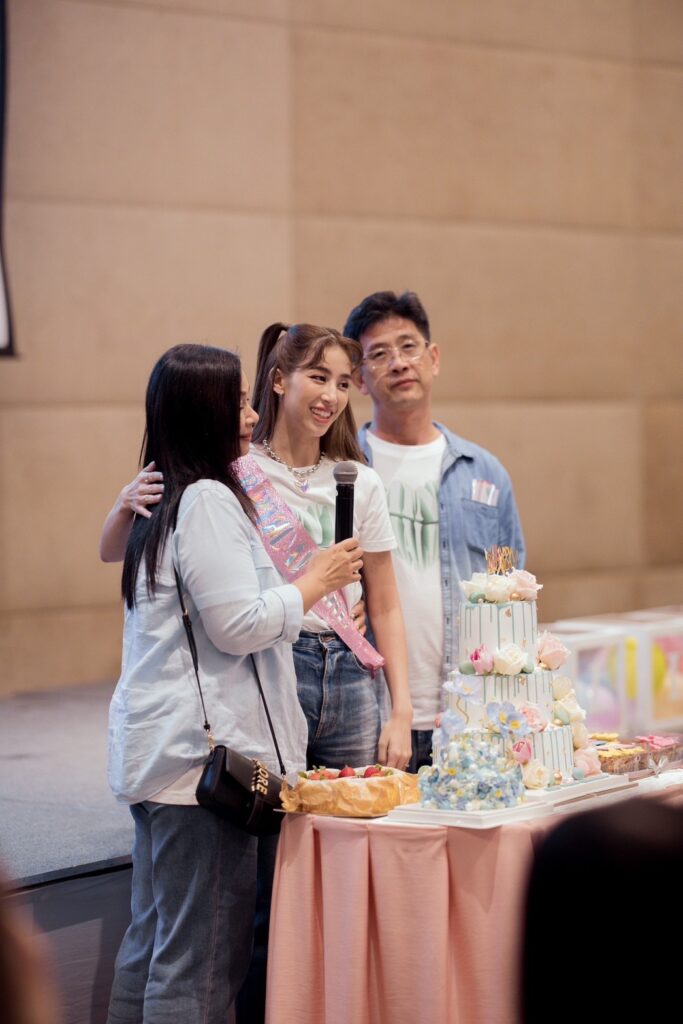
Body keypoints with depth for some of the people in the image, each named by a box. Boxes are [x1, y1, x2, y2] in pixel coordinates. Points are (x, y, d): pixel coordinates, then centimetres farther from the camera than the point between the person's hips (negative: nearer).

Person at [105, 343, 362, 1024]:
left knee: (152, 940, 15)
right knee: (200, 963, -7)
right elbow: (238, 625, -17)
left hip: (156, 752, 10)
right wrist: (315, 582, -5)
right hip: (205, 756, -10)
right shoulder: (209, 500, -13)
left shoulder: (161, 502, 18)